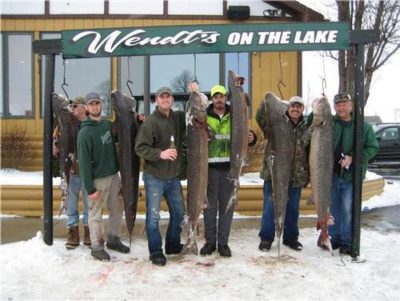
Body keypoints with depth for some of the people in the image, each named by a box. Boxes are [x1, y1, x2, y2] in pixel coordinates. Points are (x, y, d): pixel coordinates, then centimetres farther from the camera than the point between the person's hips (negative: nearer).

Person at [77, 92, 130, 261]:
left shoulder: (108, 124, 6)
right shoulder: (85, 132, -13)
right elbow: (84, 162, -15)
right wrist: (90, 187, -18)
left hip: (114, 175, 6)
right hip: (98, 179, -6)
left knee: (117, 209, 15)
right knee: (96, 214, 5)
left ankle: (114, 240, 32)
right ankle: (97, 247, 18)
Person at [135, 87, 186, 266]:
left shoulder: (178, 118, 3)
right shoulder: (150, 122, -13)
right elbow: (140, 147, -16)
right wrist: (160, 153, -28)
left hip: (173, 176, 6)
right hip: (154, 177, -6)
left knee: (178, 212, 16)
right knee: (153, 216, 2)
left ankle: (173, 245, 35)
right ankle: (156, 252, 16)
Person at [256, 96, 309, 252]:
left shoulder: (306, 127, 8)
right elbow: (260, 117, -19)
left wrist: (307, 175, 7)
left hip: (296, 176, 3)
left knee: (293, 208, 14)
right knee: (270, 207, 4)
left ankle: (291, 237, 31)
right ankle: (266, 238, 19)